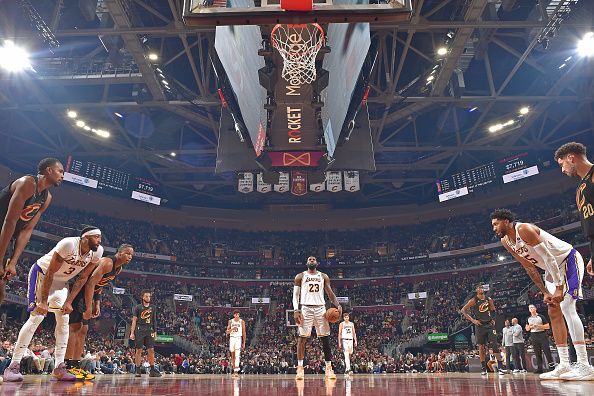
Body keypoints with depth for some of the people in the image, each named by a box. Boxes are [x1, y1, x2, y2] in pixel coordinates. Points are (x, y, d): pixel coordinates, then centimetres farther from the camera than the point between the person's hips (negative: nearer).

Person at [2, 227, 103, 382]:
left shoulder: (97, 251, -15)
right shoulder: (69, 244, -33)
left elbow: (83, 277, -3)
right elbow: (50, 273, -28)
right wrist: (43, 301, -27)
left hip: (61, 280, 6)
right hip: (42, 273, -6)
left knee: (64, 320, -2)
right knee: (37, 316, -15)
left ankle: (59, 367, 1)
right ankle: (13, 366, -7)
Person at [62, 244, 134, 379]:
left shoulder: (119, 269, 8)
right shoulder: (107, 263, -23)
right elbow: (90, 283, -29)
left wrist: (97, 304, 7)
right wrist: (89, 308, -30)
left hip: (85, 294, 11)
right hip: (76, 291, -11)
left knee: (83, 330, 9)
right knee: (75, 326, -14)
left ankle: (76, 366, 13)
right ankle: (68, 366, -13)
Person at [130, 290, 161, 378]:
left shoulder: (152, 308, 11)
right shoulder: (137, 307, 1)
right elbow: (134, 320, -1)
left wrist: (155, 332, 11)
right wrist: (132, 333, -7)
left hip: (149, 330, 3)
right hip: (140, 330, -3)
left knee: (151, 350, -2)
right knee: (139, 350, 0)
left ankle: (152, 371, 1)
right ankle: (138, 371, 10)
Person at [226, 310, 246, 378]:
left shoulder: (242, 321, 0)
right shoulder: (230, 321, 4)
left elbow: (244, 333, 4)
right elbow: (227, 332, 1)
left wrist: (244, 343, 1)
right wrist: (232, 329, -20)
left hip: (238, 338, -3)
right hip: (232, 338, 3)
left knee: (237, 355, -16)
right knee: (233, 355, 11)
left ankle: (236, 371, -24)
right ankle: (234, 370, 24)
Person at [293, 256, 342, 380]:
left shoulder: (324, 276, 14)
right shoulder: (300, 276, 8)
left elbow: (330, 293, 10)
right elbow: (295, 294, 3)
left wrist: (338, 305, -8)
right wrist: (296, 310, -12)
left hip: (320, 308, 2)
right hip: (305, 308, -2)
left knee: (325, 338, 0)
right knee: (302, 337, -4)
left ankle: (329, 368, 6)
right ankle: (300, 368, 2)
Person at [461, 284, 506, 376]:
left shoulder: (489, 299, 5)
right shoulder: (473, 300, -6)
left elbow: (493, 311, 22)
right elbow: (463, 310, -5)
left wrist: (493, 319, 7)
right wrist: (472, 320, -10)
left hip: (489, 324, 2)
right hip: (479, 325, -2)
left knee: (495, 345, -6)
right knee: (481, 346, 2)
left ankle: (500, 366, -1)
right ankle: (483, 368, 10)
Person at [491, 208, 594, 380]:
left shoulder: (524, 229, -27)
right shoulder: (506, 242, 0)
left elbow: (548, 258, -29)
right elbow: (530, 268, 5)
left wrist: (559, 288, -30)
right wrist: (545, 292, 1)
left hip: (569, 259, -9)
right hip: (553, 268, 9)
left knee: (567, 307, -20)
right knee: (554, 312, 4)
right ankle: (564, 365, 6)